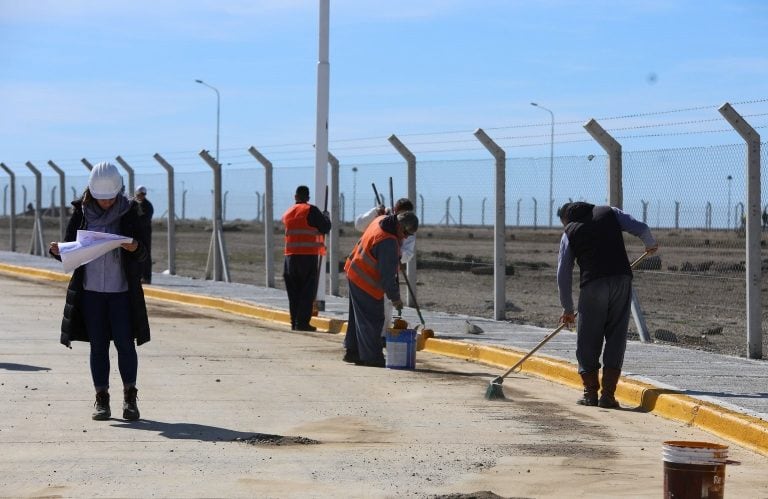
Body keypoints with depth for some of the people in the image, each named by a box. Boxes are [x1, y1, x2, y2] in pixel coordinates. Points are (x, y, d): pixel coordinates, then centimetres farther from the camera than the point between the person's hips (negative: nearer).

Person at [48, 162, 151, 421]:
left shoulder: (128, 213, -1)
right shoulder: (81, 213, 2)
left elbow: (143, 253, 0)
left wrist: (135, 248, -23)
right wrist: (57, 251, -15)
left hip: (122, 290, -1)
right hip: (91, 290, 1)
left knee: (125, 342, -3)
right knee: (98, 345, 4)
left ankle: (130, 397, 10)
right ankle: (102, 398, 11)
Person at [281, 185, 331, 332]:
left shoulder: (288, 213, 12)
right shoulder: (311, 210, -7)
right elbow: (325, 228, -5)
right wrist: (325, 216, 16)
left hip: (290, 257, 5)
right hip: (308, 256, -5)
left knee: (294, 292, 11)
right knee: (308, 292, -2)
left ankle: (294, 322, 12)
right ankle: (302, 322, -7)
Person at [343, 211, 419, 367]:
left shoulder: (381, 220, -2)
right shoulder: (388, 242, -29)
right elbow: (388, 275, -24)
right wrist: (395, 298, -15)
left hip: (354, 273, 10)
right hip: (367, 284, -10)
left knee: (358, 317, 18)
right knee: (372, 320, -3)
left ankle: (352, 351, 26)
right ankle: (372, 358, 2)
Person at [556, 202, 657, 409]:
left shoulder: (569, 234, 12)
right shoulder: (609, 213, 15)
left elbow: (563, 275, 13)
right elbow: (641, 228, 6)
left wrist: (568, 309, 22)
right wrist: (650, 244, 30)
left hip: (592, 285, -2)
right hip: (622, 279, 2)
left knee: (588, 341, 10)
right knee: (616, 339, 6)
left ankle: (591, 392, 11)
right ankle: (608, 395, 3)